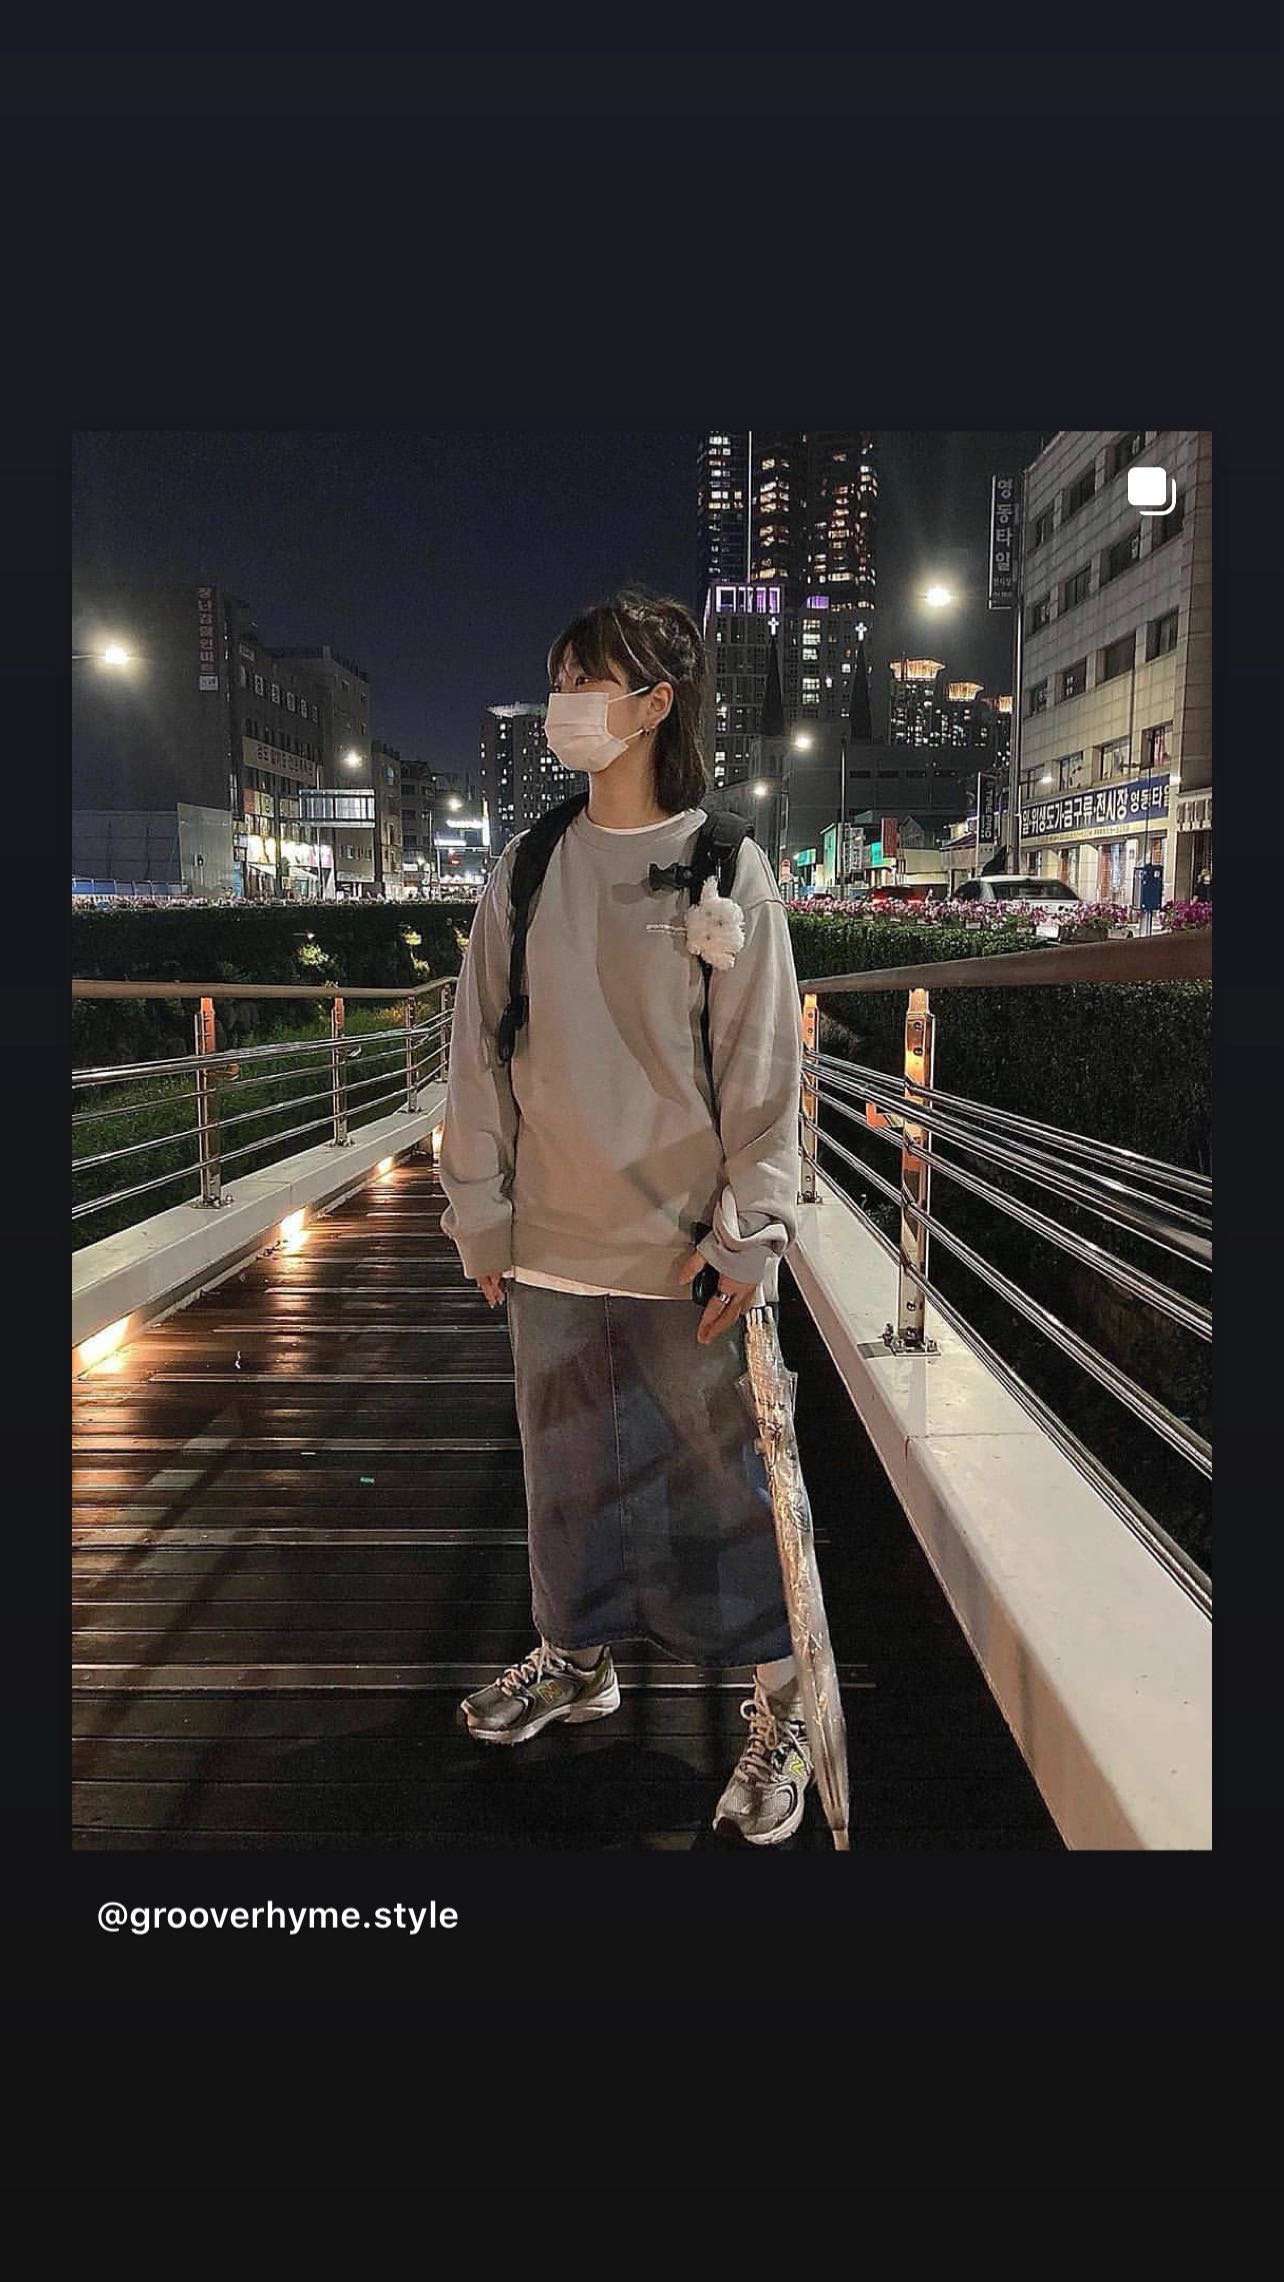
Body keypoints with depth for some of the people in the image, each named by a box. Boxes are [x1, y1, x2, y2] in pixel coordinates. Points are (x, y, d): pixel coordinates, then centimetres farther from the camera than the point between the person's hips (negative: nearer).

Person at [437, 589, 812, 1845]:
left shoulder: (726, 869, -6)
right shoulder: (526, 871, 4)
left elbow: (762, 1066, -7)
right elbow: (481, 1047, 6)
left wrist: (749, 1235, -10)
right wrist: (479, 1207, 4)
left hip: (683, 1244, -4)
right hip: (554, 1235, 4)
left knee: (722, 1468, 6)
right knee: (568, 1458, 18)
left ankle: (781, 1704, 25)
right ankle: (577, 1657, 40)